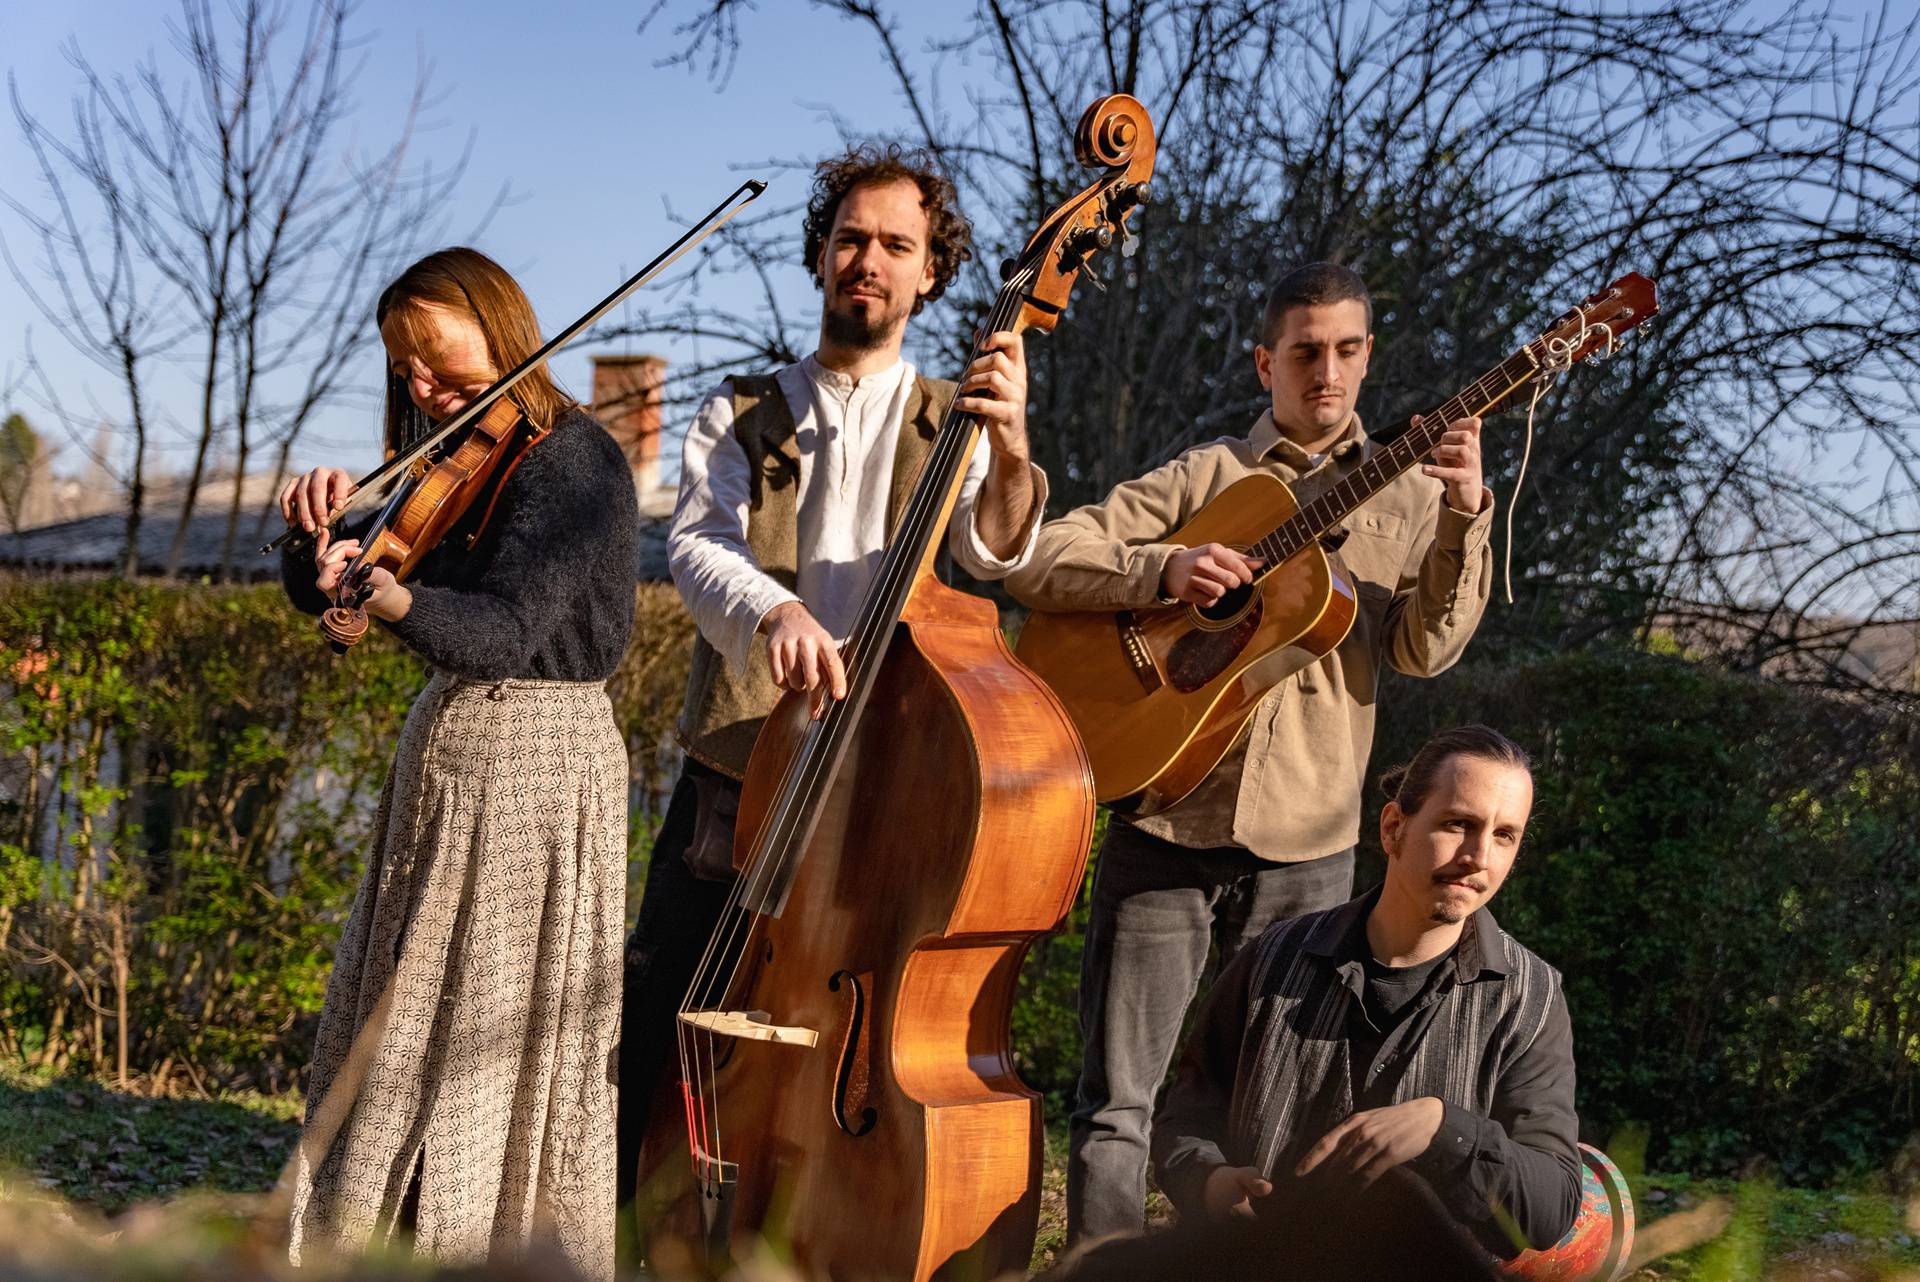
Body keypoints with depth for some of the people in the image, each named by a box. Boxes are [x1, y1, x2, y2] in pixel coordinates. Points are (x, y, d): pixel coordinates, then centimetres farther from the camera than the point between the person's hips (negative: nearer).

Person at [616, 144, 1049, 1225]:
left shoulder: (952, 424, 10)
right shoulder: (740, 417, 11)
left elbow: (993, 549, -10)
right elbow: (697, 544, -8)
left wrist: (1010, 455, -33)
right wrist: (772, 608, -32)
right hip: (736, 780, 1)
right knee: (655, 1036, 0)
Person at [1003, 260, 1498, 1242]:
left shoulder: (1406, 497, 11)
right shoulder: (1205, 476, 7)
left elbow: (1425, 648, -3)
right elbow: (1036, 562, 1)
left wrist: (1462, 517, -17)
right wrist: (1167, 570, -15)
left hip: (1306, 848, 1)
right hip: (1168, 828, -1)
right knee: (1117, 1106, -1)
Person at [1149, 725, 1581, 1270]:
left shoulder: (1529, 999, 3)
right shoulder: (1280, 958, 8)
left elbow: (1553, 1209, -4)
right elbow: (1188, 1113, 18)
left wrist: (1444, 1127, -20)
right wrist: (1206, 1180, -4)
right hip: (1245, 1263, 1)